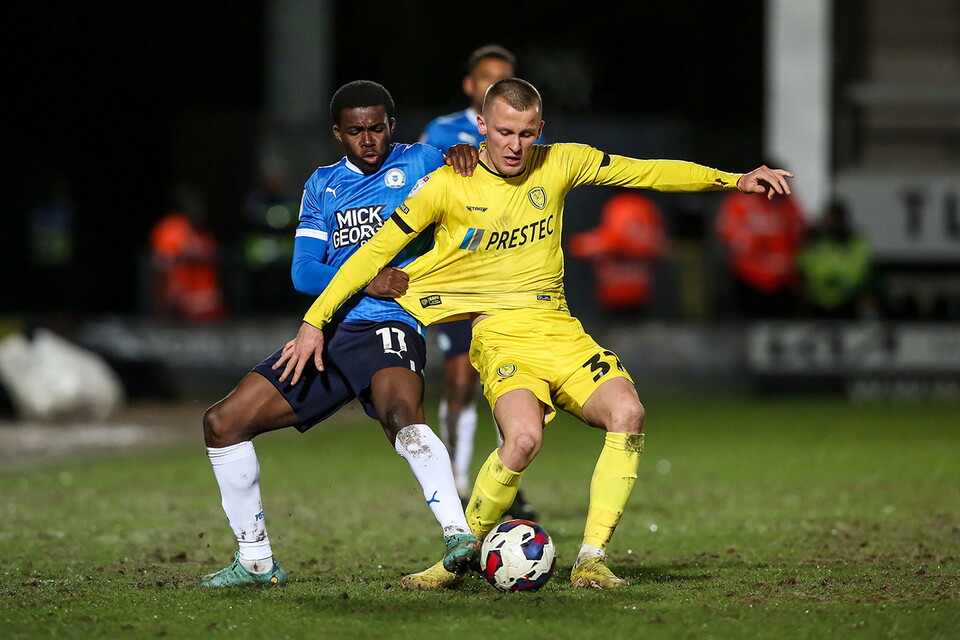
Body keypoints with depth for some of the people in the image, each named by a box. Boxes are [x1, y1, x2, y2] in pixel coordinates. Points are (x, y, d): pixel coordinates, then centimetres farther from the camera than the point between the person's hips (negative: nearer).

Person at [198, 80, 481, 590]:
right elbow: (303, 272, 7)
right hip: (327, 332, 6)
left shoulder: (418, 163, 7)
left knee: (401, 414, -38)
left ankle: (458, 536, -50)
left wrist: (465, 154, -20)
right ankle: (255, 561, 12)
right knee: (223, 423, 2)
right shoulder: (323, 185, 18)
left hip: (389, 328, -6)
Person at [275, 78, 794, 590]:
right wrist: (314, 322, -3)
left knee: (627, 413, -23)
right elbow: (375, 251, 0)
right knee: (524, 437, -32)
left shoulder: (560, 165, 6)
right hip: (499, 333, -4)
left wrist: (735, 181, 8)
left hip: (560, 330, 4)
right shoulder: (445, 187, -4)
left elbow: (647, 172, 14)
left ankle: (591, 560, -14)